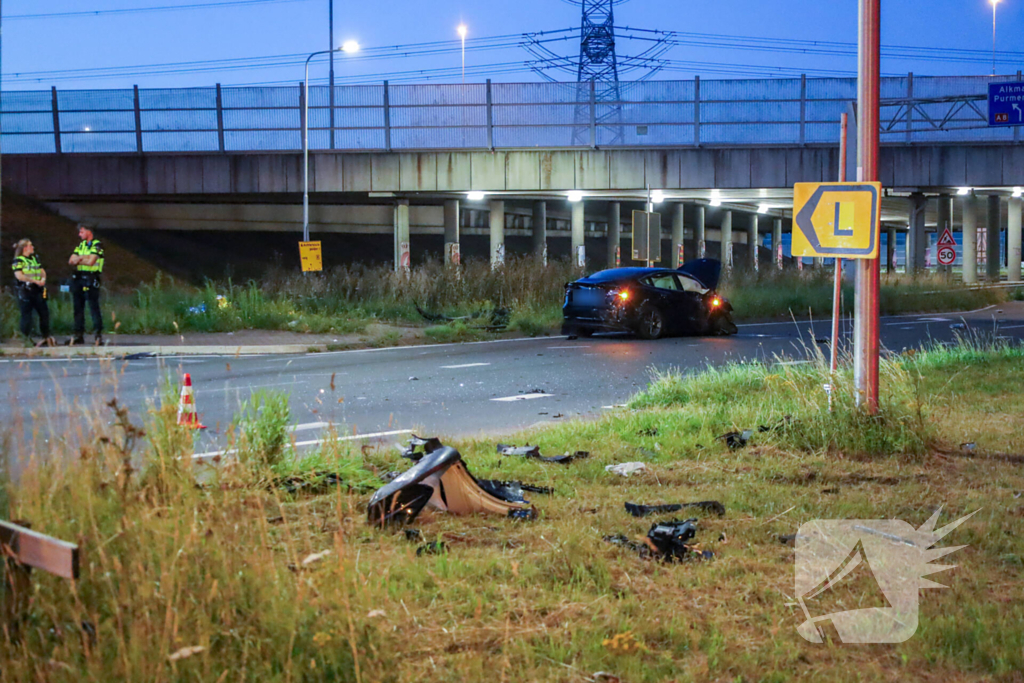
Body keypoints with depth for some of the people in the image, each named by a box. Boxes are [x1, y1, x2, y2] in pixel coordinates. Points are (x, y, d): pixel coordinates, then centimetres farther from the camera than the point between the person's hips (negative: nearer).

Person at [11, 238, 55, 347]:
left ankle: (46, 336, 17)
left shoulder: (35, 258, 17)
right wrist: (35, 281, -18)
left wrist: (43, 278, -5)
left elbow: (42, 271, 19)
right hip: (25, 290, -7)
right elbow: (19, 276, -16)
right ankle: (26, 339, 5)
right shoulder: (18, 260, -5)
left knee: (44, 312, 6)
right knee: (26, 315, -3)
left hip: (37, 290, 7)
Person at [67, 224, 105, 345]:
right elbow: (71, 261, 11)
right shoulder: (81, 245, 18)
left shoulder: (97, 245, -4)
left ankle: (98, 334, -10)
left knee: (93, 307, -11)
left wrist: (78, 260, 0)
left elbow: (91, 261, -15)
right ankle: (79, 335, 12)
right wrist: (83, 258, -7)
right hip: (78, 278, 8)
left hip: (90, 279, -8)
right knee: (78, 308, 7)